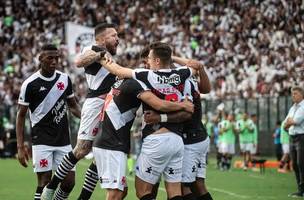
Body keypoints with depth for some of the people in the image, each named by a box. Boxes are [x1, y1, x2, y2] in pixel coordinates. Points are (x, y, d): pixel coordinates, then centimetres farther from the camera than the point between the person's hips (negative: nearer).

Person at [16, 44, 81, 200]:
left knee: (69, 181, 1)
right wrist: (20, 146, -7)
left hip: (64, 140, 5)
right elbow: (21, 116, -1)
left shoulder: (65, 79, 6)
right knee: (44, 183, -7)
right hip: (42, 141, -4)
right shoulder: (30, 84, -7)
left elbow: (73, 106, 18)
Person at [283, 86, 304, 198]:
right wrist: (291, 122, -4)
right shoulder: (292, 108, 18)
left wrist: (289, 122, 3)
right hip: (292, 138, 8)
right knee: (295, 165, 6)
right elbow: (285, 125, 16)